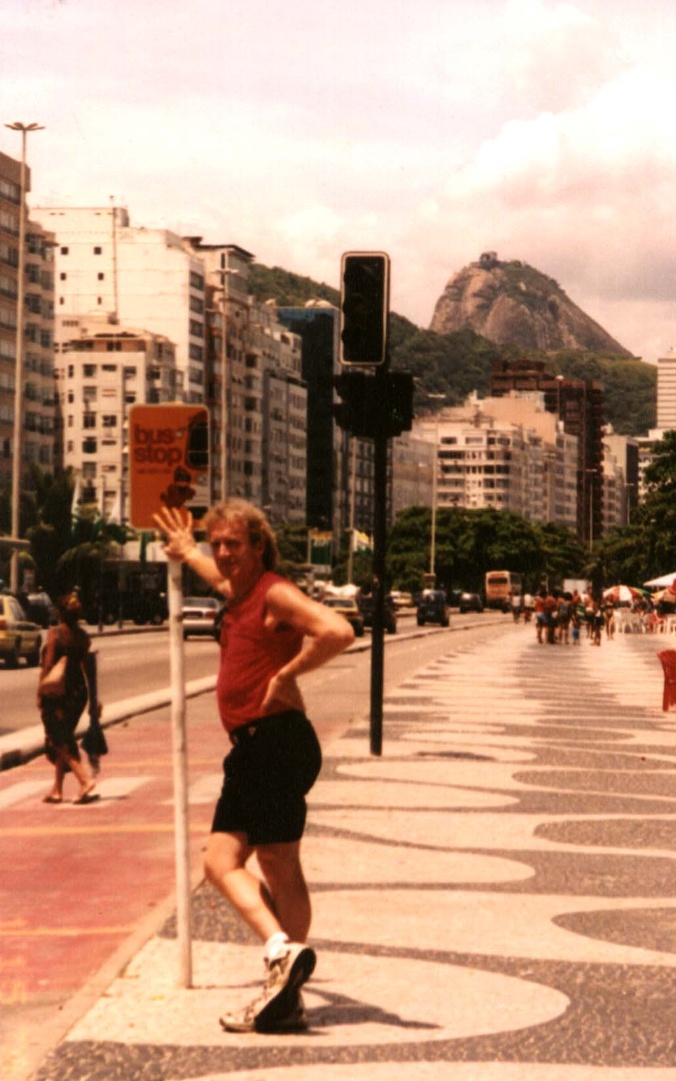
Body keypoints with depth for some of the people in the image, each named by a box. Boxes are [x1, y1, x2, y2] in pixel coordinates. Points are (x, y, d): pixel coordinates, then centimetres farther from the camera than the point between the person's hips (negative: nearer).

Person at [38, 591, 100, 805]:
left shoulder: (55, 633, -12)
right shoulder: (83, 636, 3)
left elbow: (47, 665, -15)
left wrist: (40, 692, -8)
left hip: (57, 692, -6)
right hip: (78, 691, 6)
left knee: (60, 741, -1)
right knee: (64, 740, 16)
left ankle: (86, 781, -17)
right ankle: (57, 790, 20)